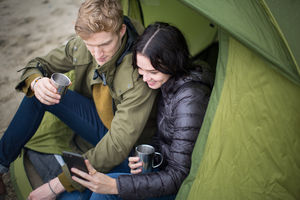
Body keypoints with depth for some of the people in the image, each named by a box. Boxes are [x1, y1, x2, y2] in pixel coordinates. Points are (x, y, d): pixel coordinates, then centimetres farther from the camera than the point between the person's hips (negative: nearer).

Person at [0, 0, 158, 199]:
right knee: (38, 95, -13)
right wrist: (36, 82, -28)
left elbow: (117, 147, -35)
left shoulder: (139, 75, -36)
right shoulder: (82, 45, -16)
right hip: (98, 118, 5)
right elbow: (39, 65, 0)